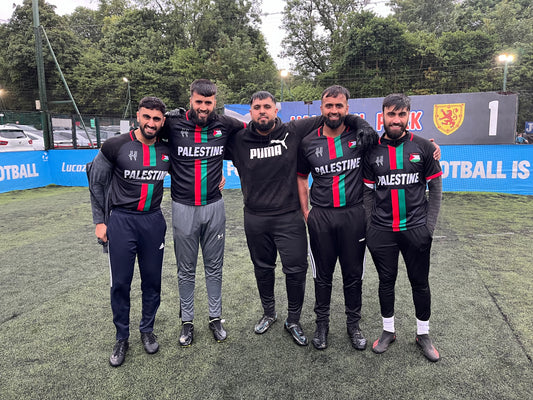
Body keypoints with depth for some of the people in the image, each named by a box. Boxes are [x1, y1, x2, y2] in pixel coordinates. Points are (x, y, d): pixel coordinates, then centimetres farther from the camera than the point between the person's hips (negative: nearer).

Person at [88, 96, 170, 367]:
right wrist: (99, 221, 1)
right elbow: (97, 182, 2)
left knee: (152, 279, 10)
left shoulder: (167, 150, 0)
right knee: (120, 282, 5)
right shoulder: (116, 146, -8)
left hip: (153, 221, 2)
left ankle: (147, 330, 32)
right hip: (121, 220, -2)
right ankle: (122, 338, 25)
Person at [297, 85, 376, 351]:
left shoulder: (361, 133, -1)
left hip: (353, 214, 0)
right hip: (320, 217, 1)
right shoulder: (309, 142, 3)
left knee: (353, 274, 11)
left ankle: (353, 324, 30)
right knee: (323, 275, 12)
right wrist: (305, 211, 8)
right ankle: (322, 323, 30)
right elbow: (301, 177, 13)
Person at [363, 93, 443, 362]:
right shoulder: (372, 150, 1)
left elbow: (435, 188, 2)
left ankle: (423, 334, 30)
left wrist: (429, 226, -4)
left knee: (420, 283, 11)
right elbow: (368, 192, 5)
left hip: (415, 229, 0)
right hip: (381, 231, 1)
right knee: (386, 281, 13)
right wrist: (369, 227, -1)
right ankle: (388, 331, 31)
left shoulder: (423, 147, -1)